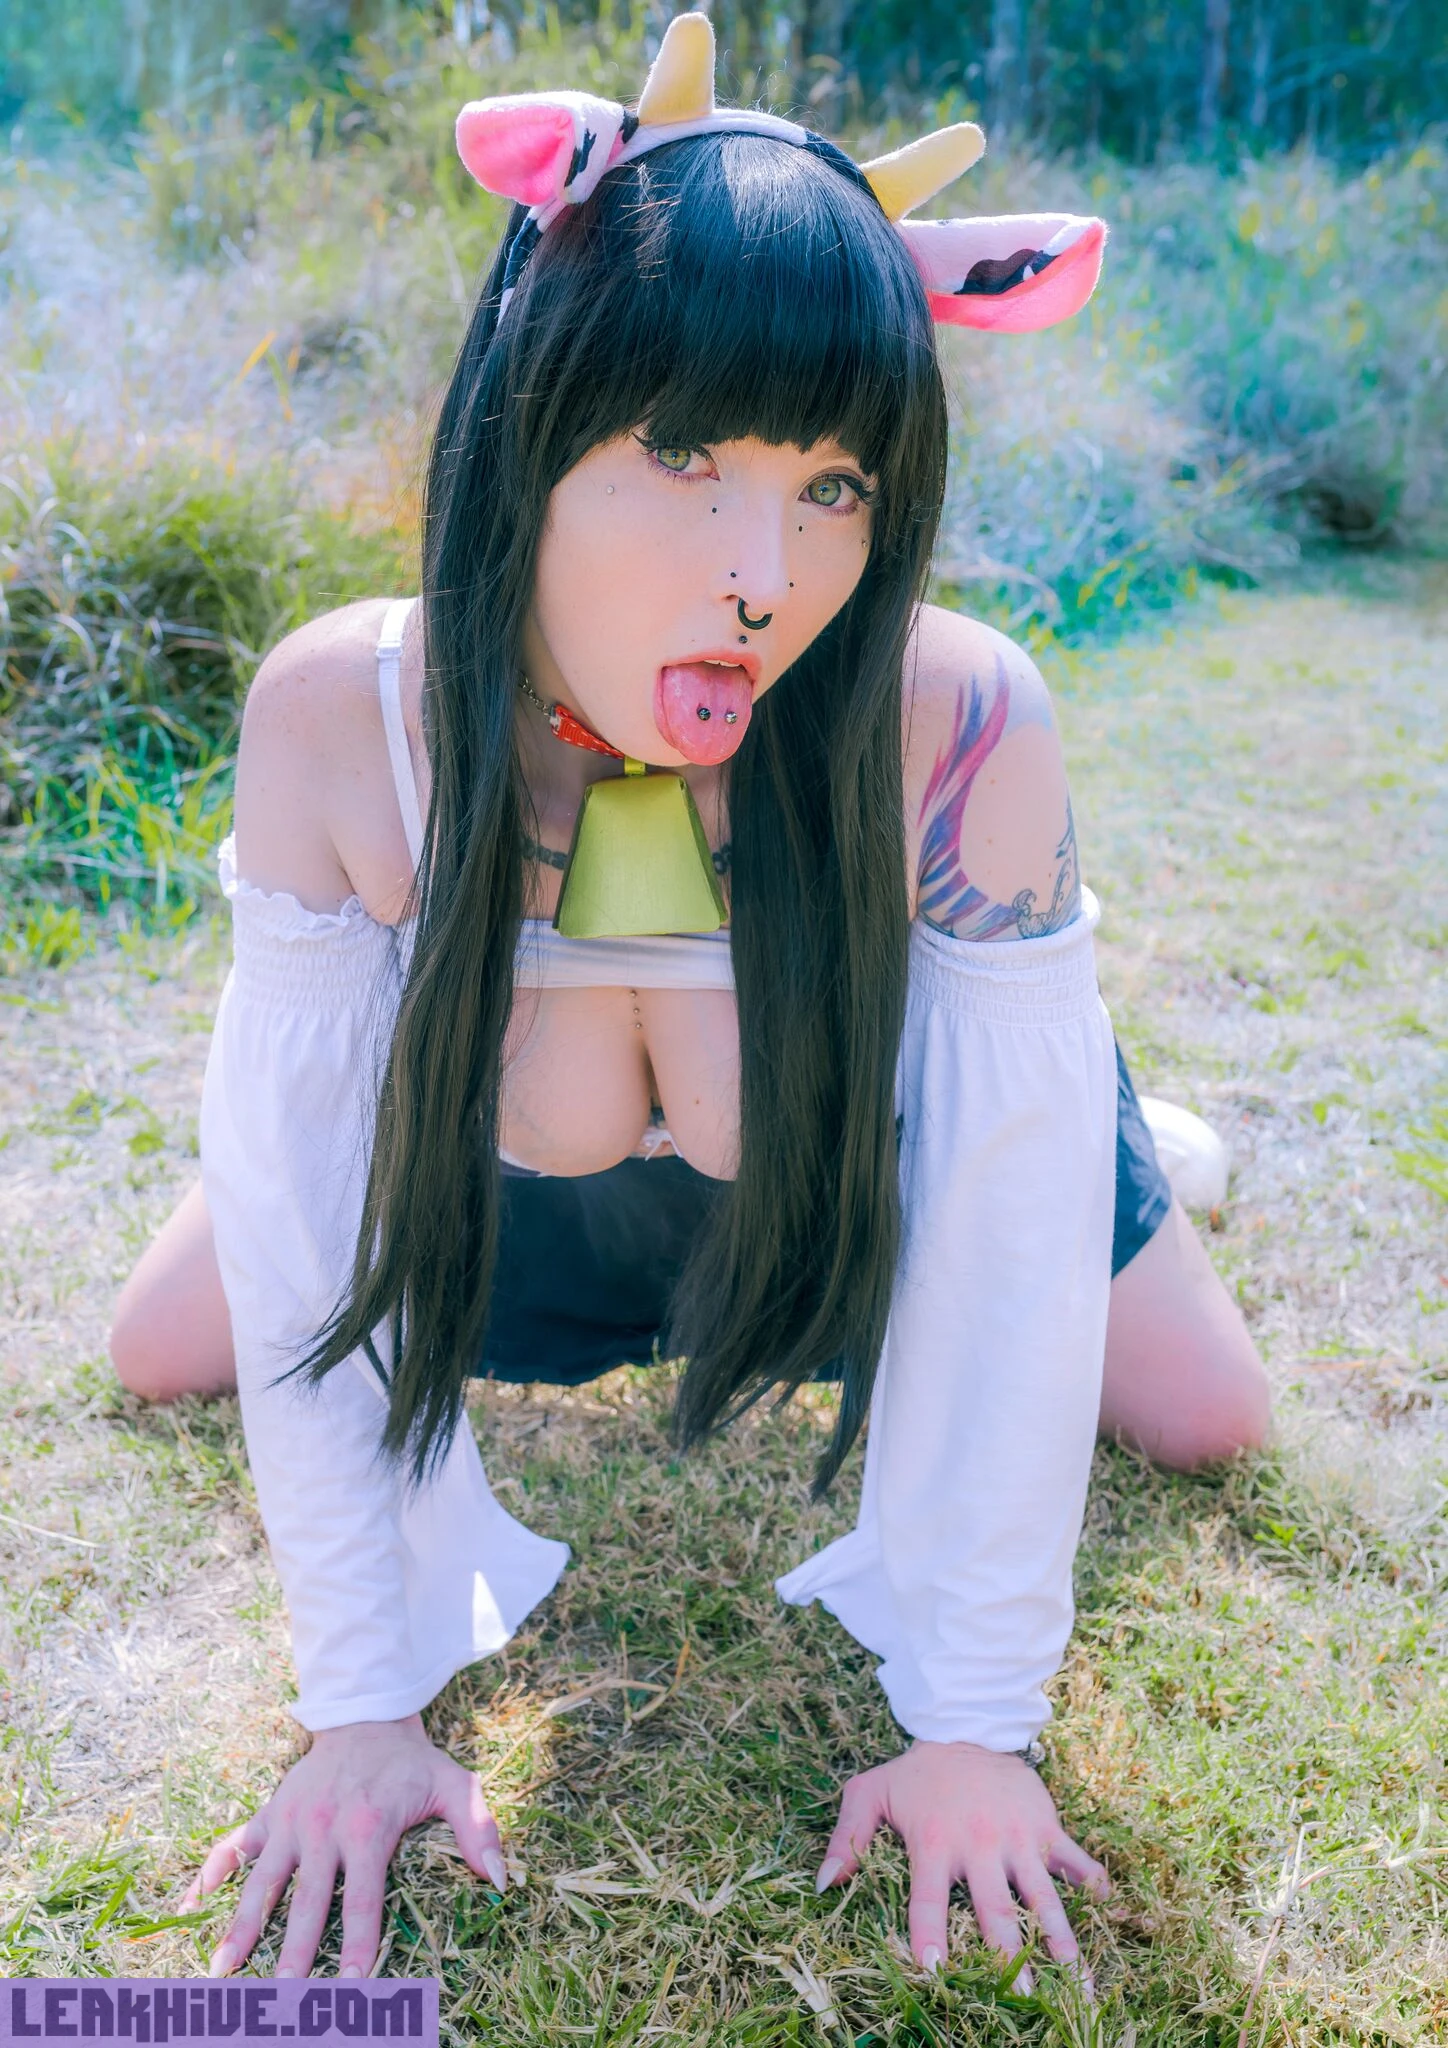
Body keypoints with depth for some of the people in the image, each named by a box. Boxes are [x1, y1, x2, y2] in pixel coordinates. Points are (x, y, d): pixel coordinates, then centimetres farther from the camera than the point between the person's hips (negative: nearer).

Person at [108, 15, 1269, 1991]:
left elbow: (1007, 1259, -29)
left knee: (1204, 1418, 7)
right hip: (511, 1198, 2)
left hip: (888, 1150, -1)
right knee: (168, 1352, 10)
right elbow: (300, 1227, -26)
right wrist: (363, 1704, -19)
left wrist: (974, 1722, -20)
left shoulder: (962, 729, -38)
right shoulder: (334, 718, -34)